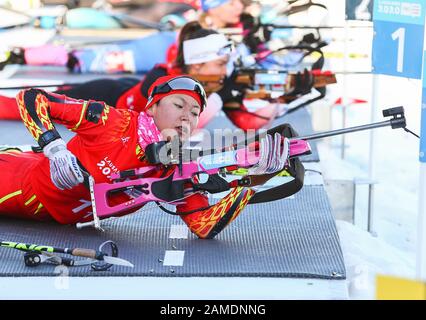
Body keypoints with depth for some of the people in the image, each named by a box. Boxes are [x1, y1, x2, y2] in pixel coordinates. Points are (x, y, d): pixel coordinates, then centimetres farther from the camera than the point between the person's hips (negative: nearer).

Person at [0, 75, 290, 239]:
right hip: (27, 188, -3)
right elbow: (31, 97, -24)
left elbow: (206, 227, -24)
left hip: (63, 218, 3)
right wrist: (54, 147, -40)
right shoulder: (110, 121, -27)